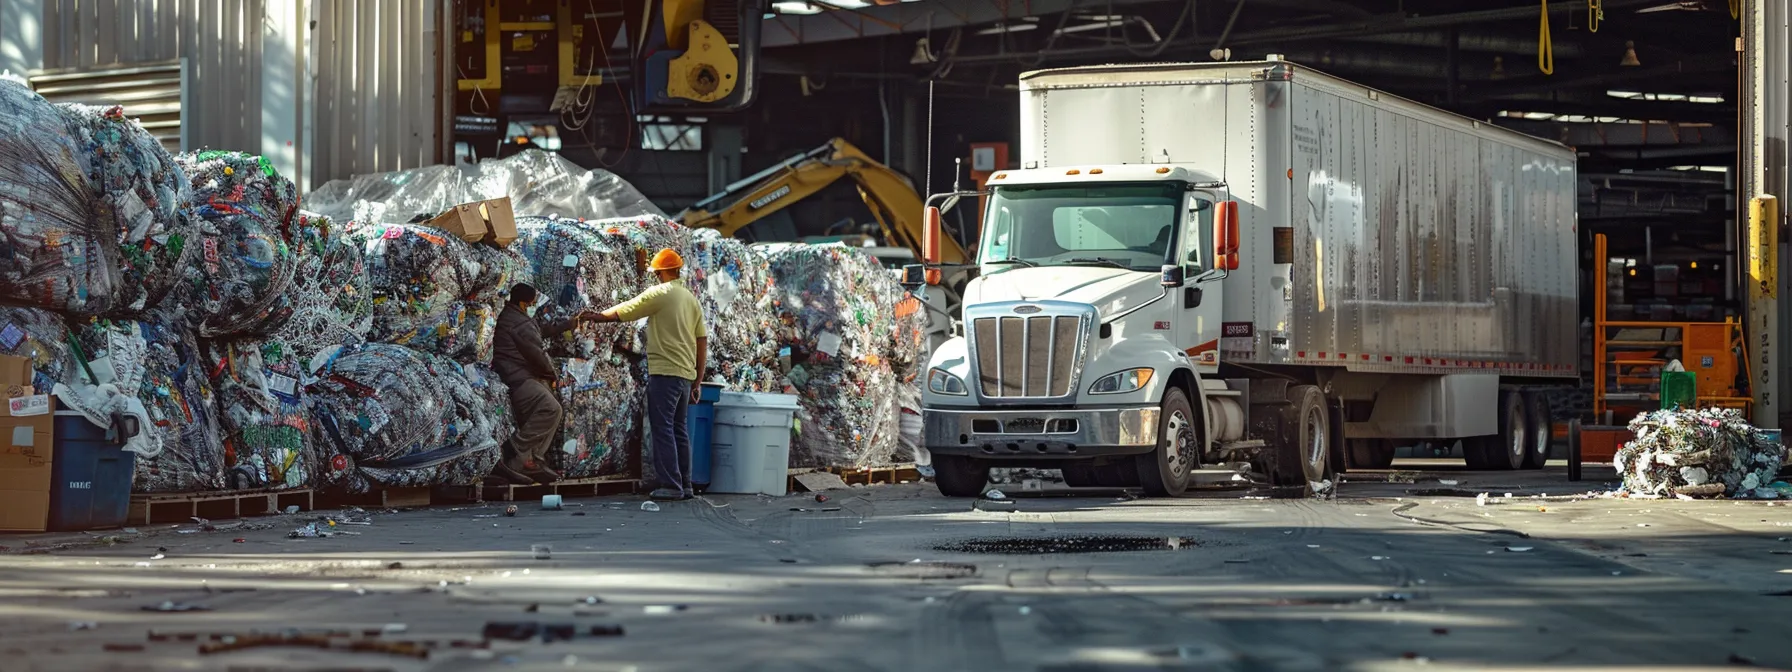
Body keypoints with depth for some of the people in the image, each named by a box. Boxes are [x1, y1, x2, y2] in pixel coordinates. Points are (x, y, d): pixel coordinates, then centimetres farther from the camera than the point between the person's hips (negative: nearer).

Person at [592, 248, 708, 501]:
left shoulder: (659, 294, -8)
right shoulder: (691, 300, 14)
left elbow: (620, 313, -5)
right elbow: (702, 342, 14)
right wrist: (698, 381, 18)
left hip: (664, 373, -7)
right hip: (686, 375, 7)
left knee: (663, 428, -5)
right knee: (679, 429, 13)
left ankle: (671, 485, -9)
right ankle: (684, 486, 13)